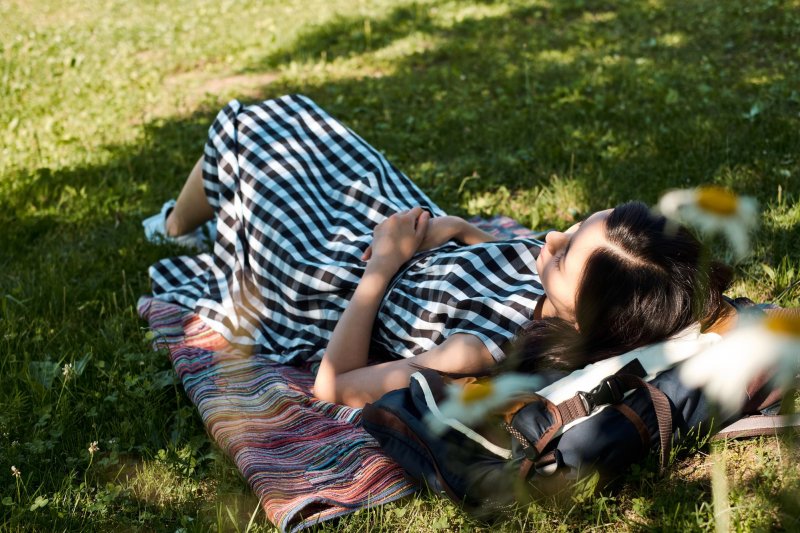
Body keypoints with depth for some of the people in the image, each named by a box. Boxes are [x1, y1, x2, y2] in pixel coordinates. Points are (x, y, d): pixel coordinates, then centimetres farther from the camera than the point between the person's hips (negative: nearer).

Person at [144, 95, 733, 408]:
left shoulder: (478, 357, -47)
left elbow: (333, 385, -34)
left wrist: (381, 266, -29)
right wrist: (458, 229, -15)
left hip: (324, 302, -6)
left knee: (248, 125, 16)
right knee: (287, 113, 25)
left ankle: (177, 226, 52)